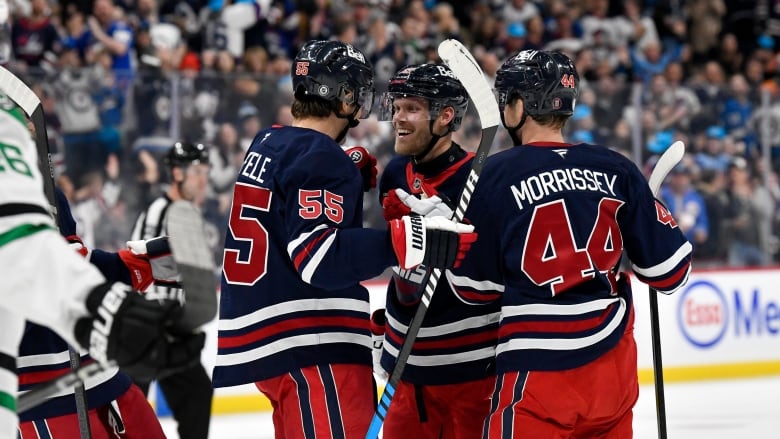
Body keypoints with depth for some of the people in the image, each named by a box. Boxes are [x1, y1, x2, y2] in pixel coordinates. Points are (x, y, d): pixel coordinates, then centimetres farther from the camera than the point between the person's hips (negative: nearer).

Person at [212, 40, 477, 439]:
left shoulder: (266, 145, 15)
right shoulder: (322, 159, -14)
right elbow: (318, 258, -25)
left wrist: (352, 177, 21)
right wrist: (409, 241, -34)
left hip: (266, 337, 10)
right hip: (308, 348, -10)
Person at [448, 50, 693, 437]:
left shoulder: (496, 176, -7)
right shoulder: (616, 170, 1)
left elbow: (473, 285, -1)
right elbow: (669, 272, 4)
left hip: (538, 366, -4)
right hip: (613, 362, 4)